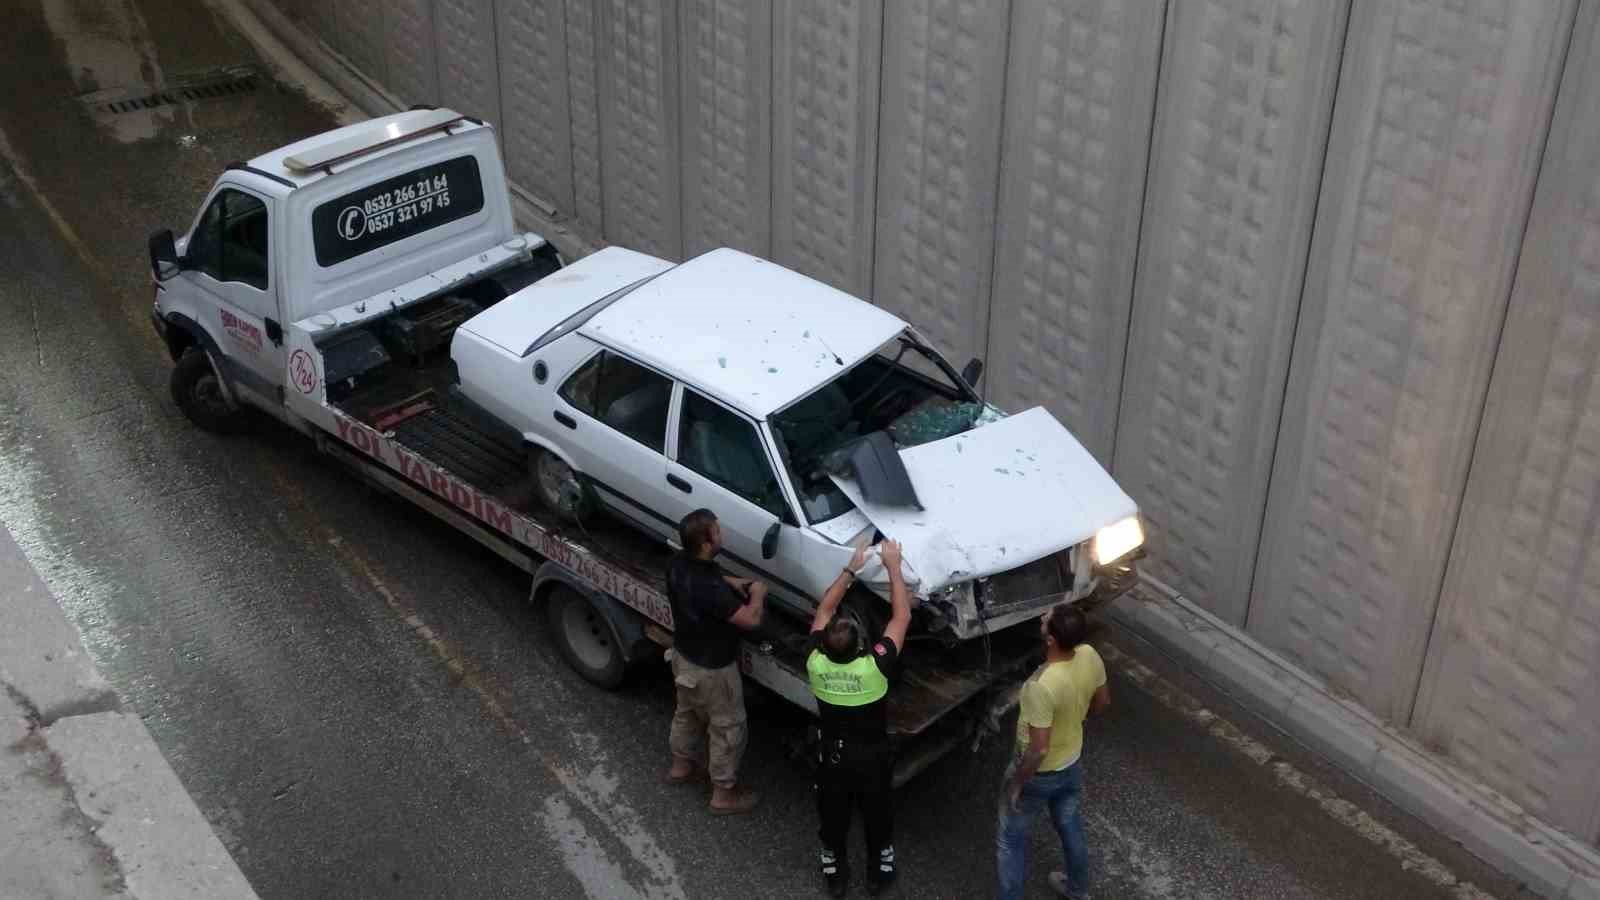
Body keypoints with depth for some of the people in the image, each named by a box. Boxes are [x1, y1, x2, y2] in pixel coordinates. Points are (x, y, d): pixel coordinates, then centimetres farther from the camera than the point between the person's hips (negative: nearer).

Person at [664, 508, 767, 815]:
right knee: (728, 729, 14)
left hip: (683, 655, 8)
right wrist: (757, 592, -12)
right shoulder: (709, 590, -40)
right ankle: (724, 794, 30)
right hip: (711, 669, -8)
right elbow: (751, 620, -31)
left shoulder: (679, 564, -14)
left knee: (688, 713, 31)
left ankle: (681, 765, 54)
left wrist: (730, 582, -2)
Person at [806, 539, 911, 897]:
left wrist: (851, 568, -9)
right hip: (872, 756, -2)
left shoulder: (815, 662, -26)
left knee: (833, 818, 22)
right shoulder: (875, 665, -34)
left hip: (831, 754, 2)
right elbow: (902, 616, -23)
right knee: (877, 816, 22)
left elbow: (824, 609, -10)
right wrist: (893, 566, -17)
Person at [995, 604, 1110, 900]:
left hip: (1038, 773, -7)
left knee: (1011, 841, 17)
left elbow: (1039, 750, -32)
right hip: (1072, 764, 7)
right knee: (1071, 828, 31)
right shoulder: (1090, 656, -19)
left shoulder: (1041, 685, -40)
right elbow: (1102, 702, 1)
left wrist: (1016, 784, -16)